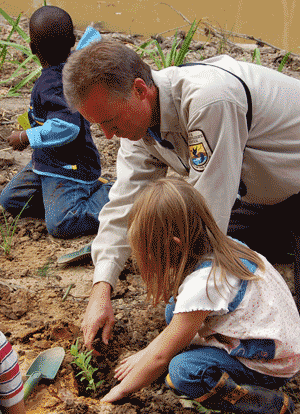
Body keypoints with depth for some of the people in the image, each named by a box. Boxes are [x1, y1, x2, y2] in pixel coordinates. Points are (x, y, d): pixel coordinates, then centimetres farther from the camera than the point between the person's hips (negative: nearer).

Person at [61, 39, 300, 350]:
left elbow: (208, 211, -34)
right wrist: (101, 289, -18)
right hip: (260, 193, 7)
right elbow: (125, 201, -10)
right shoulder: (138, 115, -12)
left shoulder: (209, 100, -40)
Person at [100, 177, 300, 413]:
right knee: (177, 309, 7)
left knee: (184, 371, -28)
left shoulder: (202, 285, -30)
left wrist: (121, 390, -1)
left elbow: (161, 355, -16)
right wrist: (147, 353, 14)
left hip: (272, 368, -9)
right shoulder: (221, 248, -4)